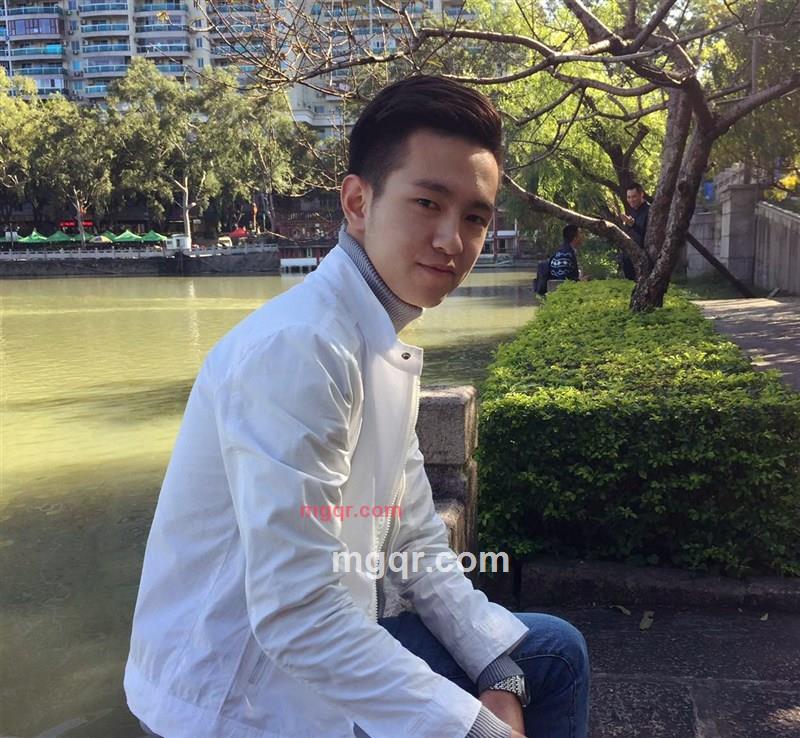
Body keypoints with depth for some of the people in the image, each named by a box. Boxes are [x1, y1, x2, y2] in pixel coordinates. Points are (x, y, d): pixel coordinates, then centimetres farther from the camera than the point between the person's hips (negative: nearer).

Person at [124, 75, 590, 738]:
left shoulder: (389, 347, 3)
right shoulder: (297, 347, -26)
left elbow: (417, 542, 6)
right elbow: (297, 614, -28)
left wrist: (500, 676, -4)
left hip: (325, 654, 8)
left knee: (554, 653, 14)